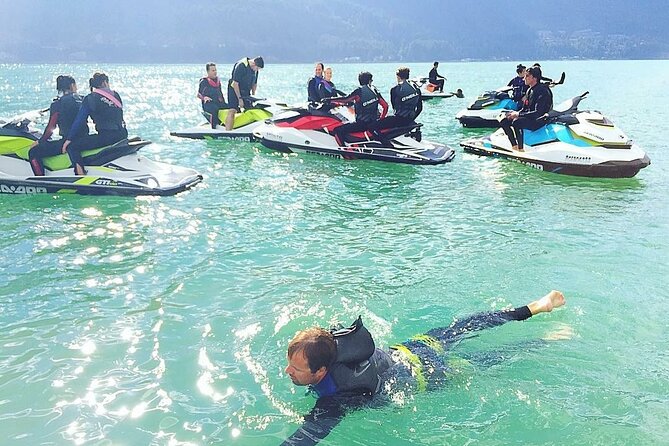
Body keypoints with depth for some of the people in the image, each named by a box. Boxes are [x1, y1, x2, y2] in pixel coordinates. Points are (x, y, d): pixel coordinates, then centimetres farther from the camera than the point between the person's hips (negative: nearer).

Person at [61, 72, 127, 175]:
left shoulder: (90, 98, -2)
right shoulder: (116, 95, 13)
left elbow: (79, 120, -3)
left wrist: (69, 139, 2)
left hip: (106, 136, -7)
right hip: (122, 135, 7)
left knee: (71, 146, -2)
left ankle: (81, 174, -15)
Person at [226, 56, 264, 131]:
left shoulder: (255, 70, 3)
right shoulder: (240, 66, -21)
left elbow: (254, 84, 17)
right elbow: (235, 84, -21)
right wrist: (240, 99, -22)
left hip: (246, 92, 8)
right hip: (235, 90, -7)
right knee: (232, 111, -20)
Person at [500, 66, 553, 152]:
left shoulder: (542, 91, -18)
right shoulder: (530, 90, 11)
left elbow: (538, 113, -25)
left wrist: (518, 114, -22)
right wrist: (515, 113, -4)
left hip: (540, 120, -10)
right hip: (530, 118, 10)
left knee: (516, 122, -34)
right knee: (504, 121, 0)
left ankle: (521, 149, -28)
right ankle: (514, 146, -1)